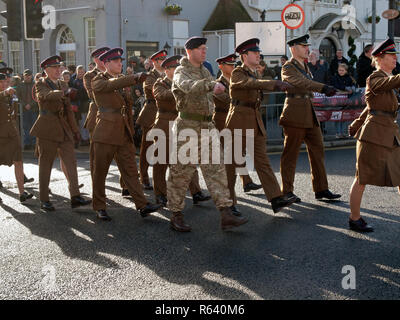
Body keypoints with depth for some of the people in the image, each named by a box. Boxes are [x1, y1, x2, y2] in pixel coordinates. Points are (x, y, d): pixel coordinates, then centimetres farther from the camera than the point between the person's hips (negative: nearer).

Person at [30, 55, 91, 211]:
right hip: (47, 129, -5)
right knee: (45, 164, 1)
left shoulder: (63, 84, 15)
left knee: (71, 162, -4)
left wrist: (75, 130, 17)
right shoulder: (40, 84, -3)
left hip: (64, 129, 5)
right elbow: (47, 95, -27)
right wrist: (63, 93, -46)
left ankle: (75, 197, -5)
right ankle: (44, 200, 10)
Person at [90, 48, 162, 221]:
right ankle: (99, 207, 15)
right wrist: (135, 77, -35)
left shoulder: (122, 79, 16)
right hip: (105, 133, -5)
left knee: (130, 170, 2)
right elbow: (111, 85, -26)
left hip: (124, 134, 6)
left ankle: (143, 205, -2)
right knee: (100, 171, 4)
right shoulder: (98, 81, -4)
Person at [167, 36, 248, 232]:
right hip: (187, 126, -7)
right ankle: (176, 216, 13)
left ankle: (226, 215, -2)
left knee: (216, 169, 0)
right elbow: (190, 87, -34)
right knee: (182, 172, 1)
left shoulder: (205, 72, 15)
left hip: (207, 126, 7)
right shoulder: (181, 73, -10)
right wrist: (212, 86, -49)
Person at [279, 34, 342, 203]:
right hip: (295, 115, -9)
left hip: (310, 115, 9)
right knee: (290, 153, -2)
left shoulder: (305, 66, 18)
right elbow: (301, 82, -27)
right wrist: (323, 88, -39)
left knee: (317, 150, 8)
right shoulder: (288, 68, -10)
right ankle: (287, 192, 6)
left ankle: (321, 189, 15)